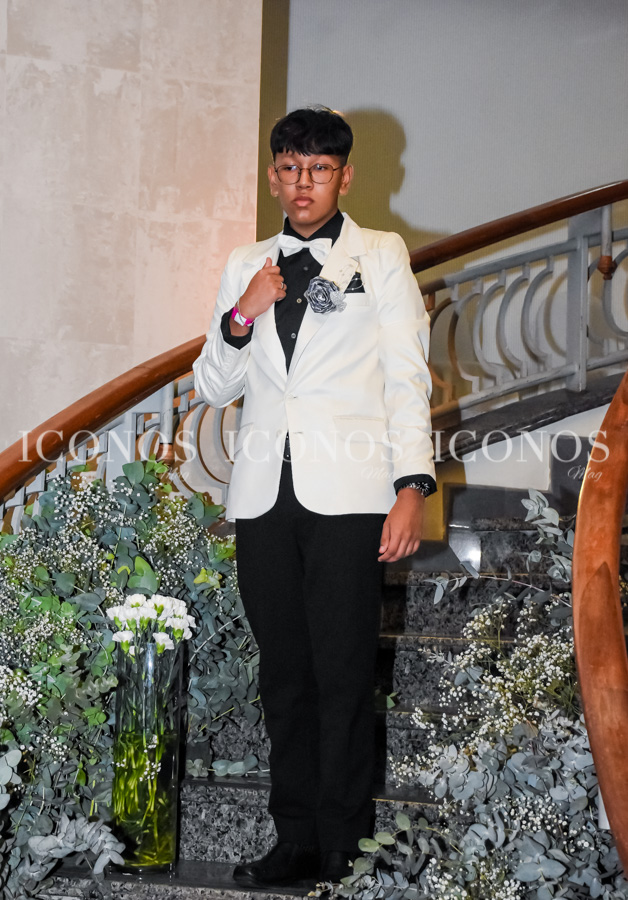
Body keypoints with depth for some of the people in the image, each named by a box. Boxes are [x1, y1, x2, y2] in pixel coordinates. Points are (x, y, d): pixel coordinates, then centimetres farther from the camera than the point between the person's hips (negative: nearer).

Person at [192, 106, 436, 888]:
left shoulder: (381, 257, 9)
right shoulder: (246, 266, 17)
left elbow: (407, 376, 3)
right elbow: (212, 389, 17)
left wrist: (412, 486, -8)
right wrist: (242, 317, -2)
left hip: (347, 493, -3)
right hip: (265, 493, 4)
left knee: (343, 674, -5)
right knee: (284, 674, 5)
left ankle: (342, 847, 1)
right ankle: (296, 841, 12)